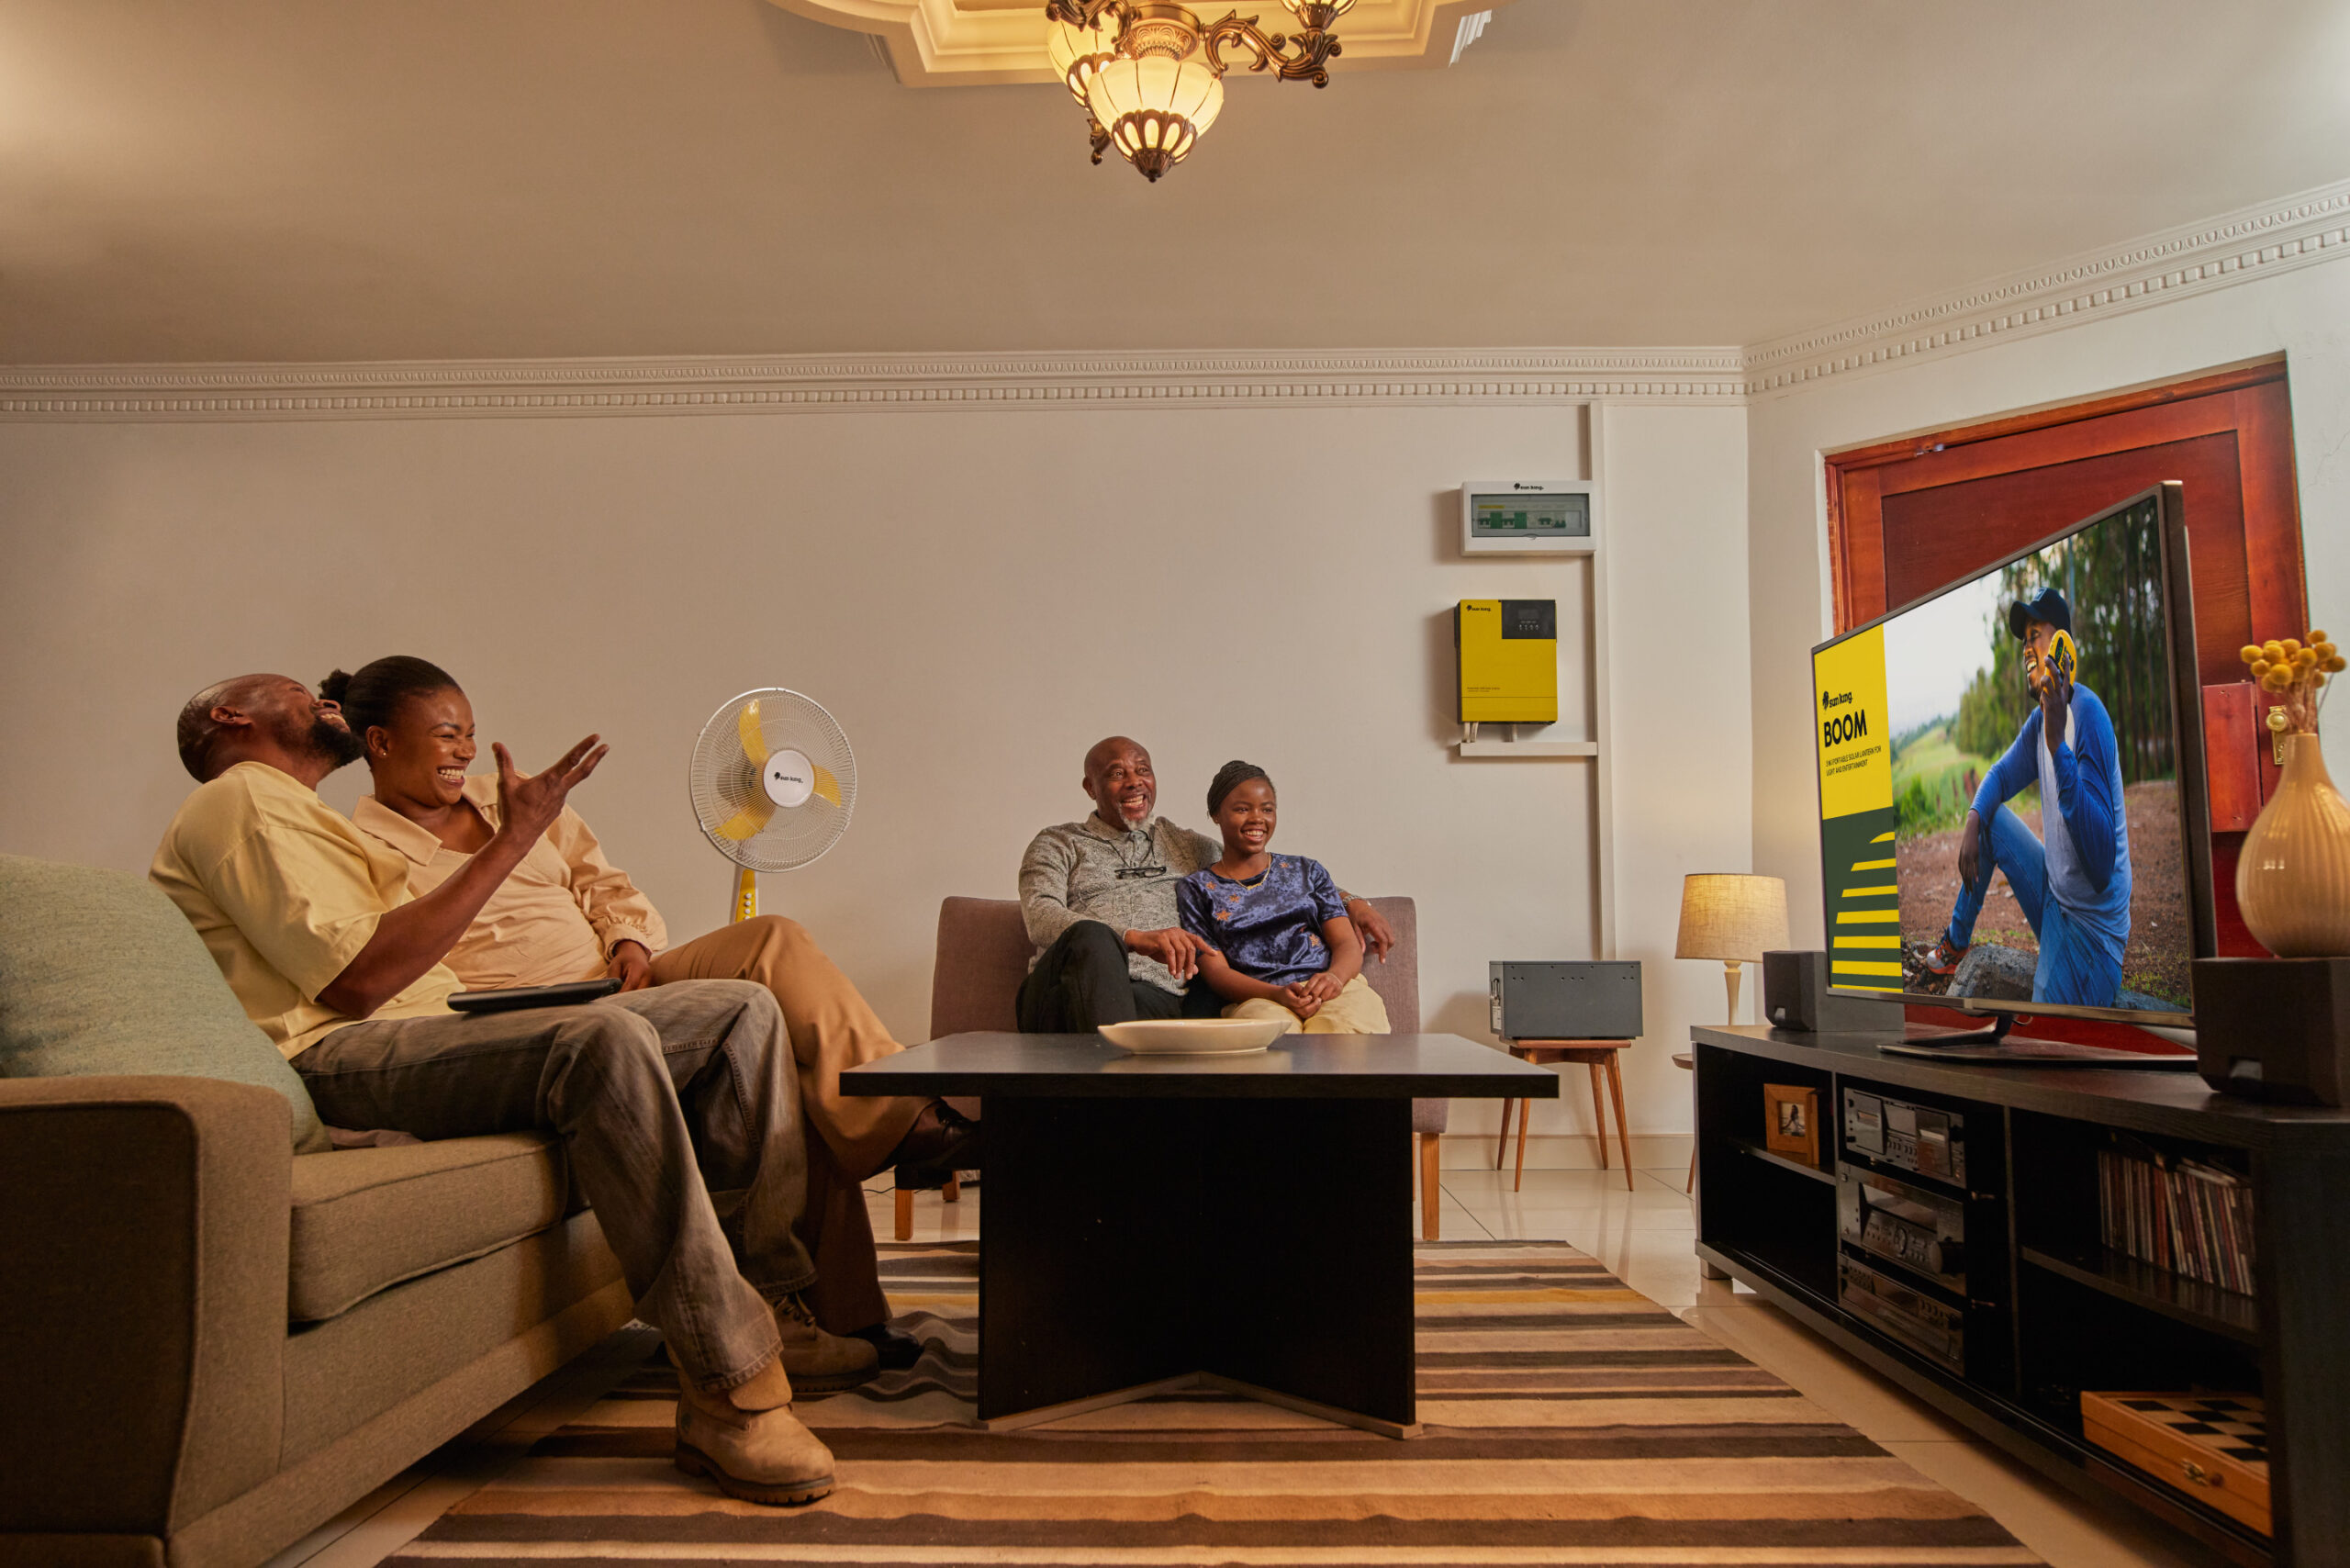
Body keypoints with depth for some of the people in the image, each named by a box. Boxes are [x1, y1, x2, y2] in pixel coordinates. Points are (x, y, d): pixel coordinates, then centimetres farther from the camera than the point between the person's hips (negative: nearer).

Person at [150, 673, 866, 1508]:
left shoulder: (291, 814, 35)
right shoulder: (238, 799, 2)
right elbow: (360, 978, -15)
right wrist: (513, 841, -11)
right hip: (333, 1058, -10)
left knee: (742, 1011, -1)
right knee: (607, 1039, -38)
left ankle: (763, 1305, -5)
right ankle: (726, 1391, -34)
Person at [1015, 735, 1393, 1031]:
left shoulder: (1185, 846, 31)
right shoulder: (1058, 844, 18)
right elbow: (1039, 917, -2)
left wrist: (1349, 903, 20)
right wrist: (1137, 939, -18)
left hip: (1160, 999, 3)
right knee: (1091, 935, -38)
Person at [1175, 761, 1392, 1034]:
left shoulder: (1307, 871, 24)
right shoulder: (1195, 889, 15)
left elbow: (1347, 943, 13)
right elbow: (1215, 971, 3)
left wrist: (1335, 976, -14)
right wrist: (1276, 994, -18)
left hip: (1336, 988, 2)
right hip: (1254, 999, -2)